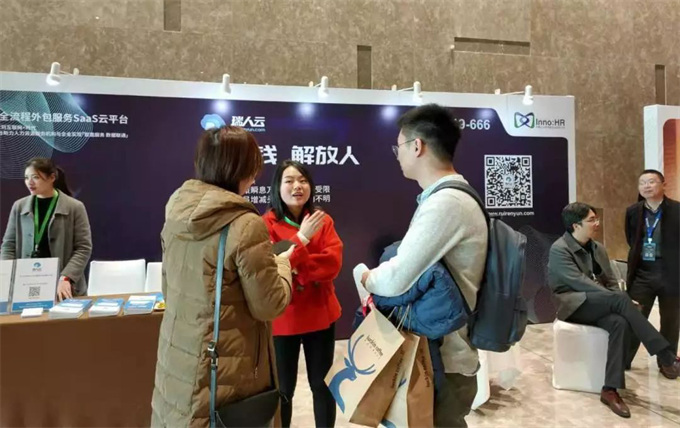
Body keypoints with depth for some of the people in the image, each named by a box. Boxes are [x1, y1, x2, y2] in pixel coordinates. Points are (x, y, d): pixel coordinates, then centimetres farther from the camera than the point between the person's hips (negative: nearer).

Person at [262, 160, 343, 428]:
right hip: (283, 317, -3)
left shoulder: (323, 221, 4)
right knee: (283, 389, 11)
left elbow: (333, 263, -8)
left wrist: (295, 267, -19)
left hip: (320, 314, 3)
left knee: (322, 384, 15)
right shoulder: (267, 224, -8)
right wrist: (302, 238, -23)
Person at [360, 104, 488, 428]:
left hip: (442, 360, -9)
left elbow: (396, 280, -27)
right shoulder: (448, 197, 10)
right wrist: (378, 276, 1)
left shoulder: (446, 203, -23)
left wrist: (367, 277, -7)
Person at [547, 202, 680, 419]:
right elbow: (579, 282, -19)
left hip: (600, 305, 6)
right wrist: (621, 300, -23)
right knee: (620, 298, -31)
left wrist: (623, 302, -10)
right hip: (572, 305, -6)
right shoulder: (559, 249, -10)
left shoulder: (598, 248, 14)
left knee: (620, 322, -30)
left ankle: (610, 390, -28)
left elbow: (610, 282, 12)